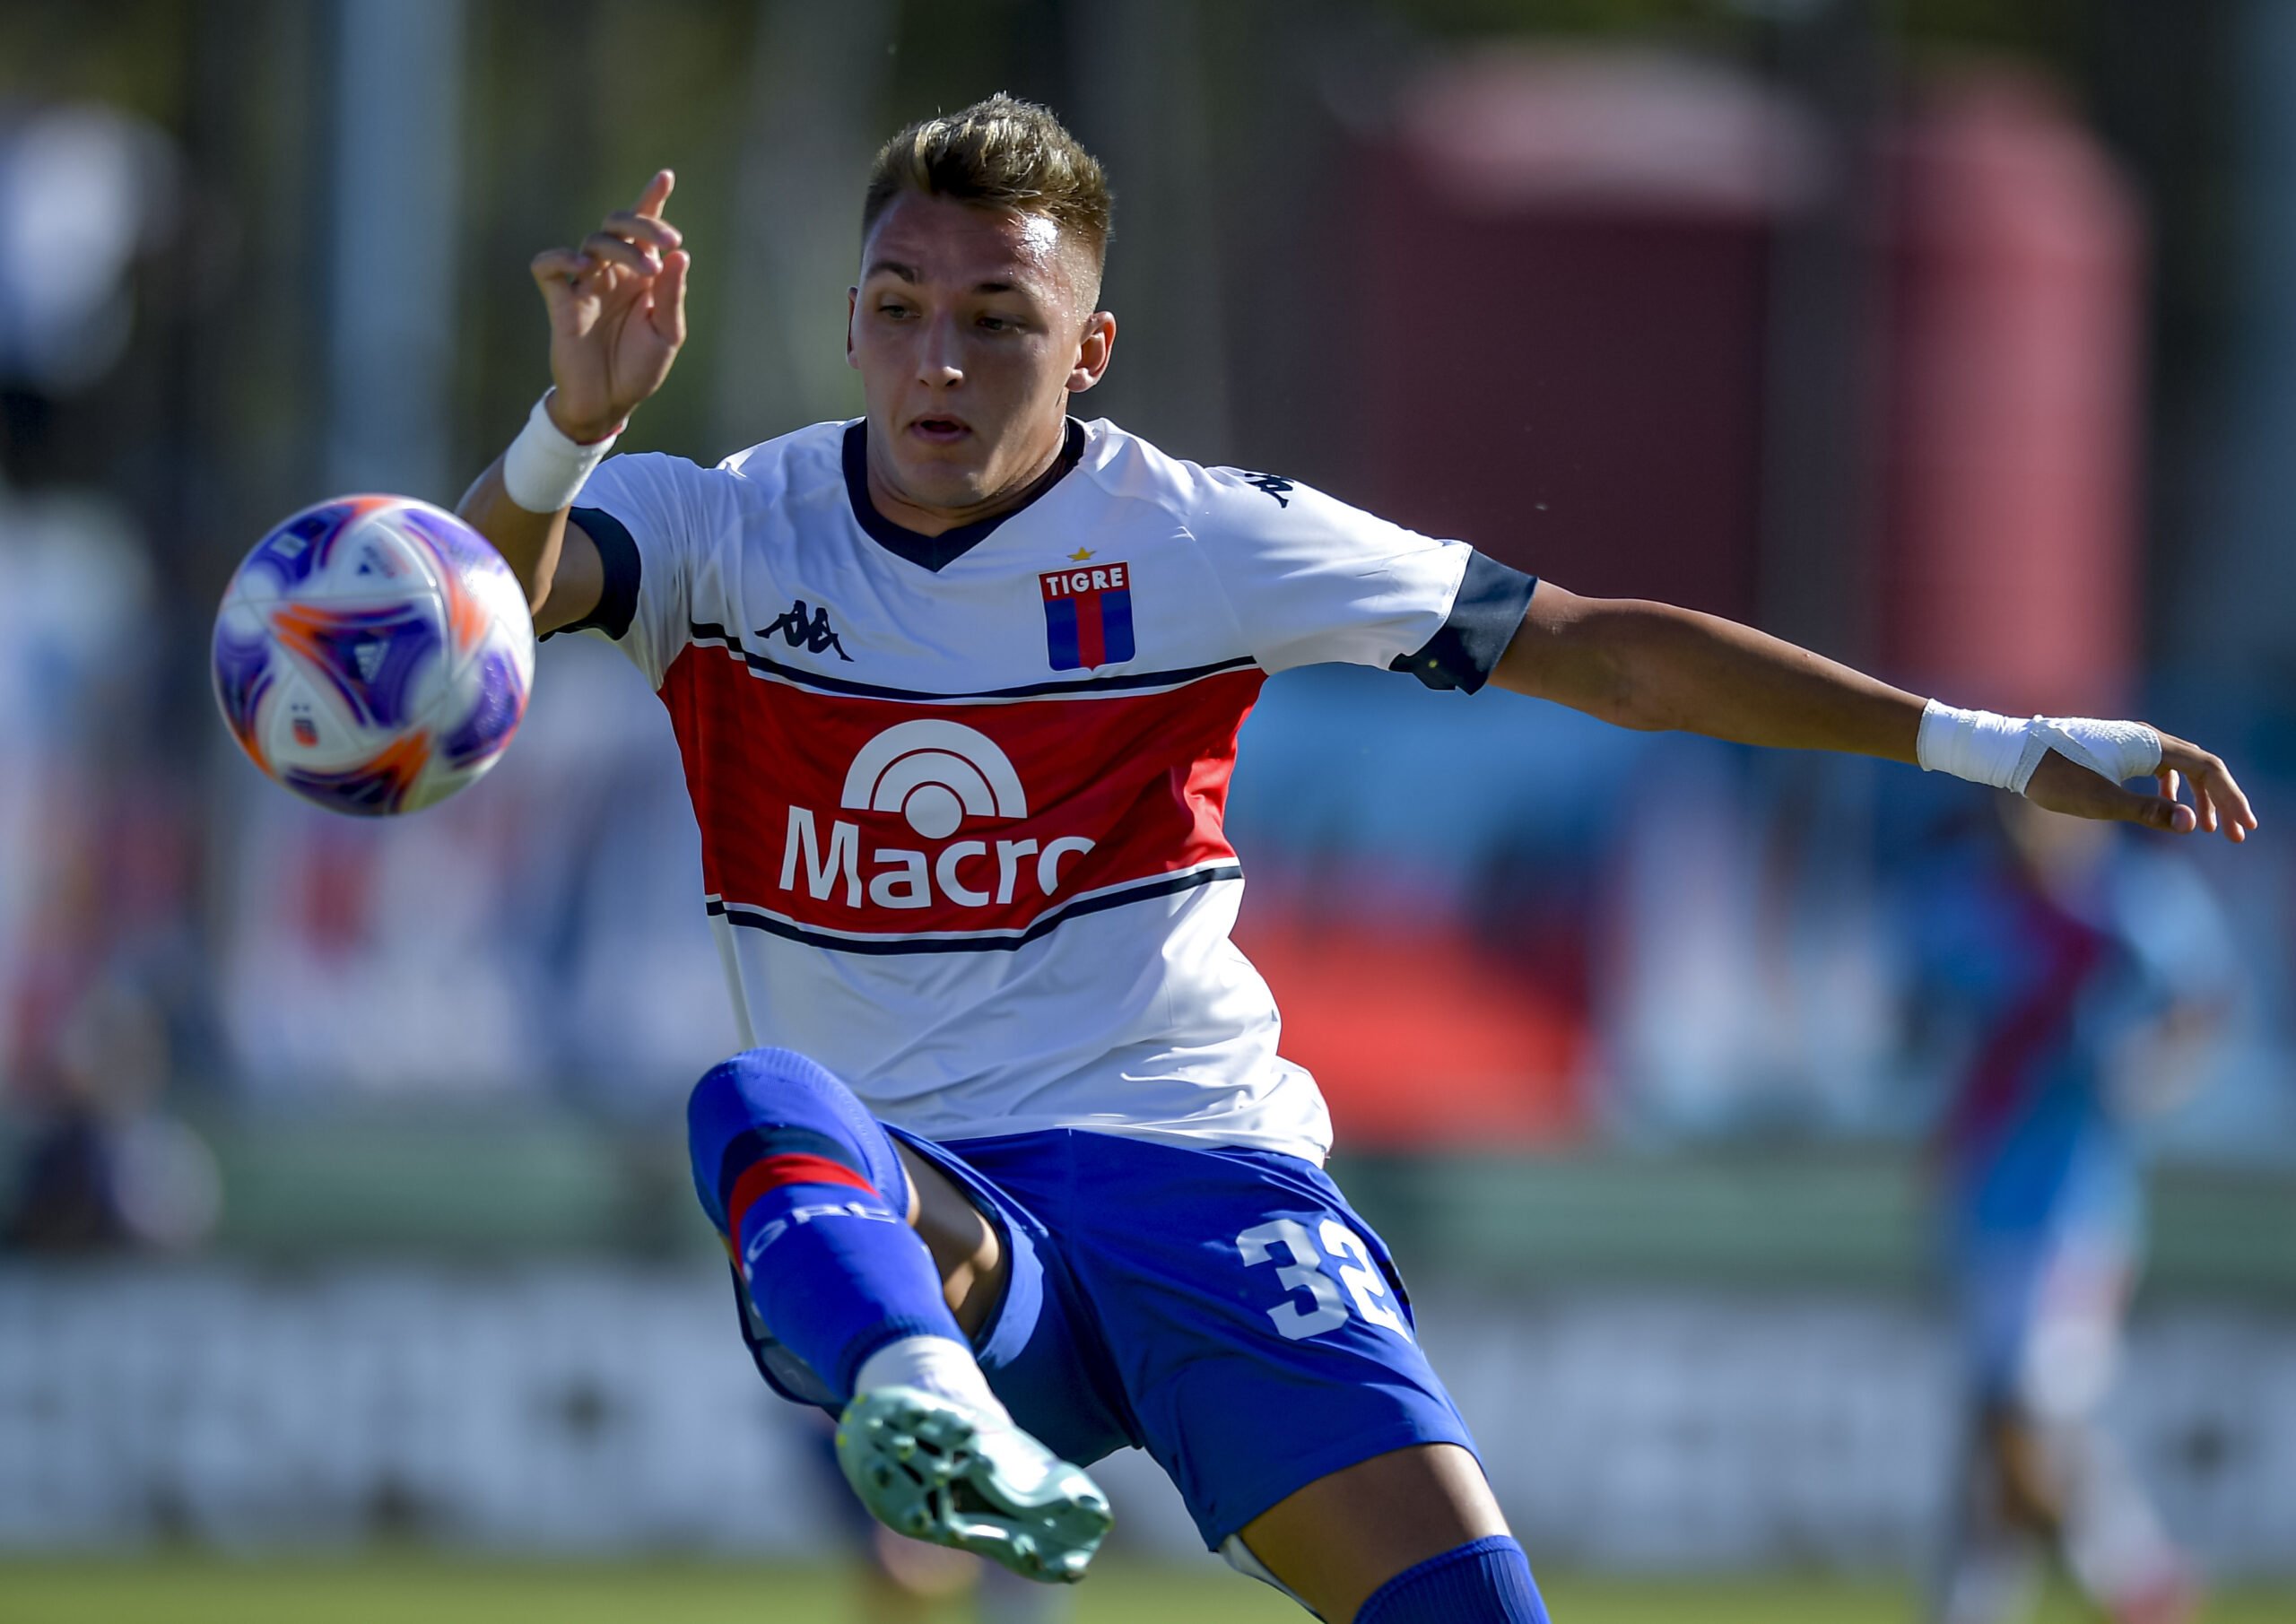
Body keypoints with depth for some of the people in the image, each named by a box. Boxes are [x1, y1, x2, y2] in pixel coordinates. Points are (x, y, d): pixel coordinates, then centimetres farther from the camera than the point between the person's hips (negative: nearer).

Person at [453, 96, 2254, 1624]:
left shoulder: (1192, 538, 4)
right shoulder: (726, 534, 4)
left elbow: (1599, 649, 7)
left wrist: (1996, 746, 3)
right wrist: (574, 420, -38)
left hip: (1192, 1165, 1)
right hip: (907, 1209, 0)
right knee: (764, 1107, -36)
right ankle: (926, 1416, -64)